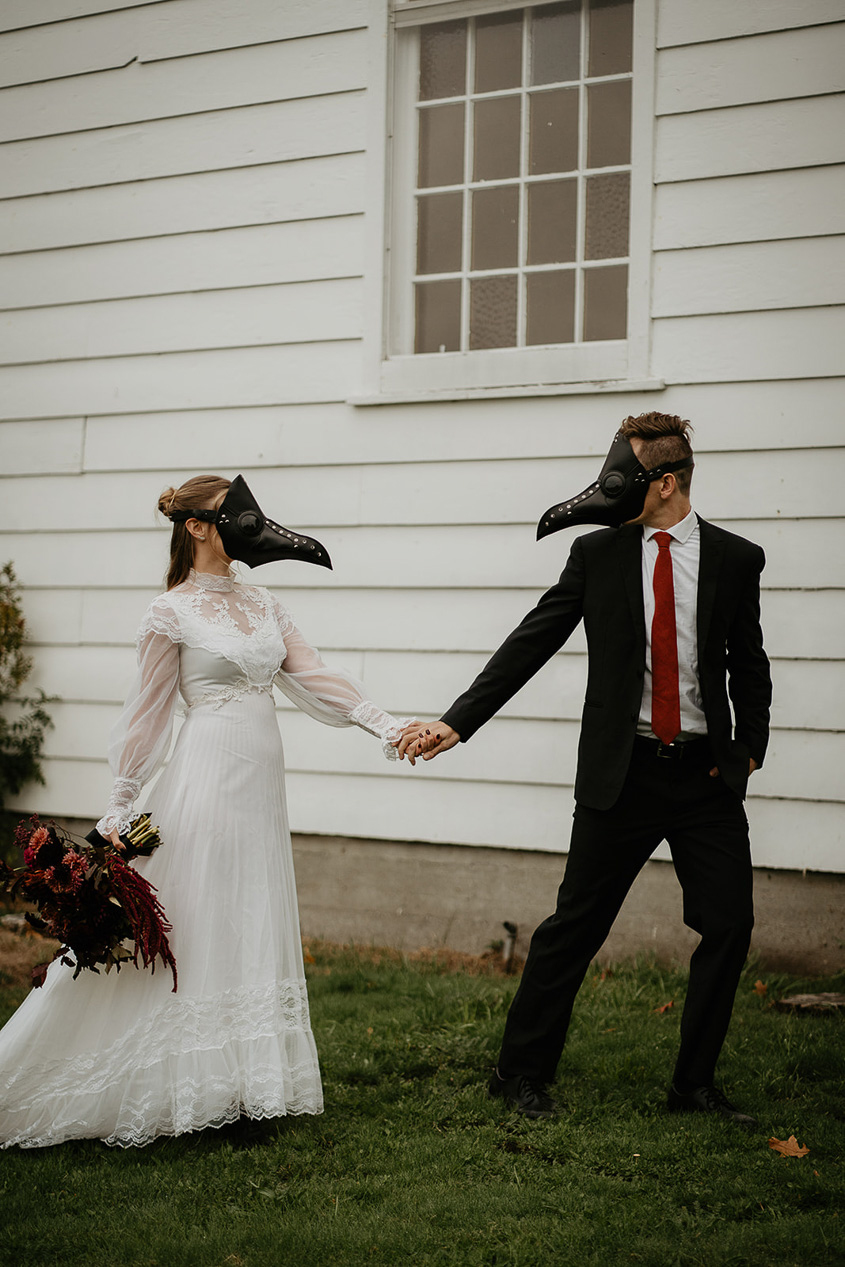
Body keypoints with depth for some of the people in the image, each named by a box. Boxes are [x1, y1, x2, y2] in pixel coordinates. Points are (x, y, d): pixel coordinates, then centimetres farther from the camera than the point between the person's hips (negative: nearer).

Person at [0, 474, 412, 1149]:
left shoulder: (264, 604, 12)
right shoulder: (171, 613, -5)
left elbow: (317, 676, 9)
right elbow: (149, 712, -2)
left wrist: (387, 725, -2)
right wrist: (120, 807, -1)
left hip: (261, 783, 7)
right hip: (209, 775, -6)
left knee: (250, 934, 10)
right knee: (193, 935, -2)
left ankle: (236, 1085, 19)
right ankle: (180, 1089, 10)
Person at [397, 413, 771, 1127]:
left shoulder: (735, 558, 2)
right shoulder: (597, 553, 1)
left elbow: (749, 665, 13)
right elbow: (530, 645, -1)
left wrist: (749, 747, 2)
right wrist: (456, 722, -7)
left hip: (707, 774, 1)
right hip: (622, 772, -1)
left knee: (729, 925, 0)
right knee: (576, 925, 3)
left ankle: (695, 1086, 17)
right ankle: (522, 1073, 17)